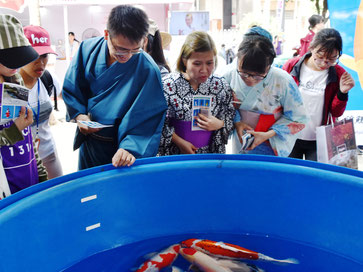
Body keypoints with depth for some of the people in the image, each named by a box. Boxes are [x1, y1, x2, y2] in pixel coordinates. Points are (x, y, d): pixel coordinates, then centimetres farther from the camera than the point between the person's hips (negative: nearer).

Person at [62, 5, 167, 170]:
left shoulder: (148, 70, -23)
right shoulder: (88, 49, -11)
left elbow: (148, 119, -21)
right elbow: (71, 89, 1)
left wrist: (130, 147, -34)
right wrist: (79, 114, -14)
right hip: (87, 142, 4)